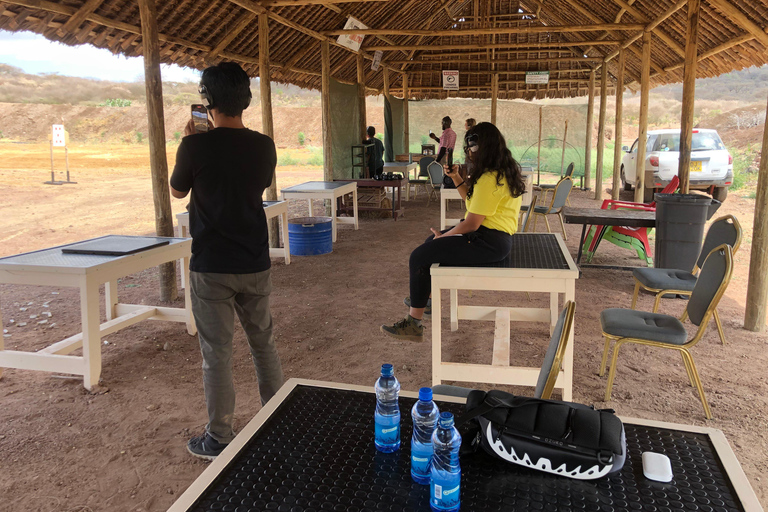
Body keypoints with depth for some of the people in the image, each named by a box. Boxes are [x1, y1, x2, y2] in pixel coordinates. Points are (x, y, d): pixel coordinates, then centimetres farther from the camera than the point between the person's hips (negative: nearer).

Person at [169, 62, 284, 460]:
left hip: (211, 267, -4)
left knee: (217, 354, 6)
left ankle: (219, 439, 19)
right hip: (255, 264, 4)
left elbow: (177, 191, 4)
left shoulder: (196, 146, -13)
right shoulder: (264, 146, -3)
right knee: (264, 344, 18)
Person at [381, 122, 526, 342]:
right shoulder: (503, 170, 11)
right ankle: (427, 297, 36)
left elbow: (471, 223, -23)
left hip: (488, 241, -11)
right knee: (431, 242, 24)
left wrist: (443, 236, -8)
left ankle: (414, 324, -7)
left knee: (419, 256, -13)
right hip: (494, 235, 11)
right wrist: (456, 177, 5)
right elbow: (472, 198, 19)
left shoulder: (489, 179, -23)